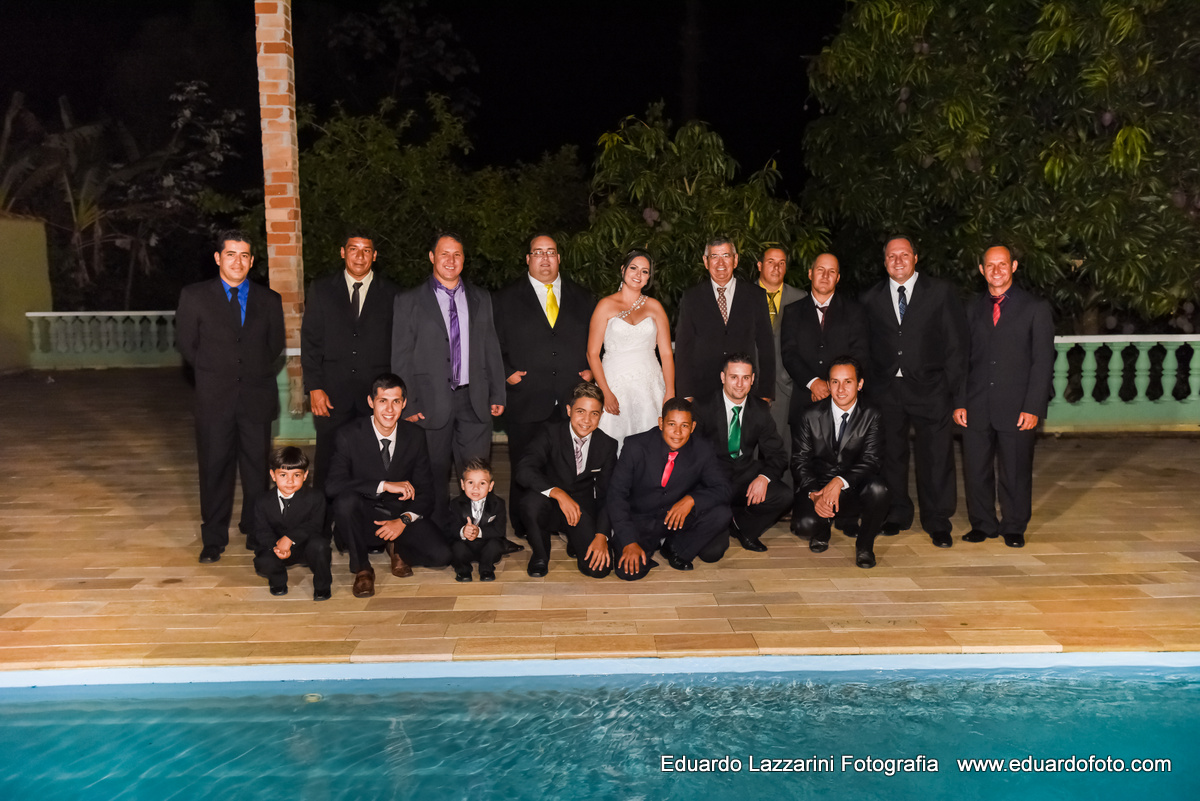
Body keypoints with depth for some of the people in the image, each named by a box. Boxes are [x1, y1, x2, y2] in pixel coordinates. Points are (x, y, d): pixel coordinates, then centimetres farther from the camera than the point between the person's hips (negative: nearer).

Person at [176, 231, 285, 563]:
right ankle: (214, 538, 16)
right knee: (214, 468, 4)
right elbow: (187, 343, 8)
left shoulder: (269, 300, 8)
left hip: (257, 398, 1)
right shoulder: (194, 296, 4)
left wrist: (257, 374, 7)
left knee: (257, 468, 5)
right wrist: (213, 374, 7)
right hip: (214, 399, -1)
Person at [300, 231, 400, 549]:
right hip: (332, 392, 0)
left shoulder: (391, 294, 7)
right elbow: (310, 341, 5)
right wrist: (314, 387, -4)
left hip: (376, 392, 0)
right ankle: (321, 531, 14)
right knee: (328, 463, 3)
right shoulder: (321, 290, 9)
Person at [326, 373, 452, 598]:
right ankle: (362, 568, -11)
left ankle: (396, 547, 13)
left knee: (440, 555, -22)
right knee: (345, 500, -36)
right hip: (363, 518, -2)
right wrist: (385, 485, -32)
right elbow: (332, 485, -26)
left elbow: (425, 490, -1)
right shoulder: (349, 435, -12)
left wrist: (404, 520, -21)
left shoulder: (415, 436, -3)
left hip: (401, 514, 2)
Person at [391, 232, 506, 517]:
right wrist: (408, 405, -6)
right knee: (434, 476, 7)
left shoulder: (481, 298, 13)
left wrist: (498, 395, 7)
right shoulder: (409, 301, 3)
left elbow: (491, 349, 13)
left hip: (475, 401, 2)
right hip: (432, 403, -2)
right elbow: (401, 358, 0)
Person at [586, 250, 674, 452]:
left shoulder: (654, 307, 11)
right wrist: (606, 393, -10)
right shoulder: (606, 305, 3)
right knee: (616, 444, -7)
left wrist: (670, 392, -4)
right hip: (616, 385, -2)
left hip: (650, 386, 2)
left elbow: (666, 353, 7)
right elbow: (592, 353, -1)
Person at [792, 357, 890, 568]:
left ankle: (864, 545, -4)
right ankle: (822, 530, 14)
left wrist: (840, 482, -29)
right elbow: (800, 461, -4)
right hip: (817, 488, 0)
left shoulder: (871, 416, -3)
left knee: (877, 489, -34)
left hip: (854, 490, 0)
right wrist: (815, 494, -21)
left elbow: (871, 461, -12)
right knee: (806, 525, -30)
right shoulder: (811, 416, -3)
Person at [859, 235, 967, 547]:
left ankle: (937, 522, 13)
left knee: (936, 457, 1)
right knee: (891, 456, 9)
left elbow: (956, 343, 2)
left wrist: (953, 389, -4)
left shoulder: (940, 292, 3)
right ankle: (897, 514, 25)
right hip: (885, 390, 2)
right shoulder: (870, 299, 8)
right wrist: (867, 389, 3)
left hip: (929, 390, -2)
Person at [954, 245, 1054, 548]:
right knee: (975, 470, 5)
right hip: (977, 408, 3)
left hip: (1016, 409, -3)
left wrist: (1033, 408, -9)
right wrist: (959, 402, 3)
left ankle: (1014, 528, 21)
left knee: (1016, 472, 5)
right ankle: (982, 524, 22)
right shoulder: (972, 309, 13)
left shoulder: (1036, 308, 3)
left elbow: (1043, 362, -1)